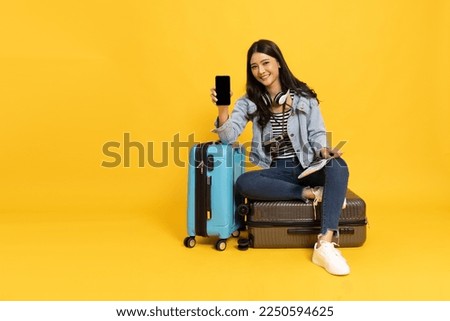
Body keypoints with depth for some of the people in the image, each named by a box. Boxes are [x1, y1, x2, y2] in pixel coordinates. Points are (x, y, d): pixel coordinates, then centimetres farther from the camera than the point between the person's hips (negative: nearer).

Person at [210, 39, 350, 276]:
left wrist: (323, 151, -19)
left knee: (338, 165, -32)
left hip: (306, 167, 0)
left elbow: (317, 135, 4)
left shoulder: (304, 97, 3)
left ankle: (324, 245, -39)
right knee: (243, 183, -31)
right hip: (275, 172, 0)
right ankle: (312, 193, -22)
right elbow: (228, 137, -8)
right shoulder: (249, 102, 4)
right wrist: (222, 109, -26)